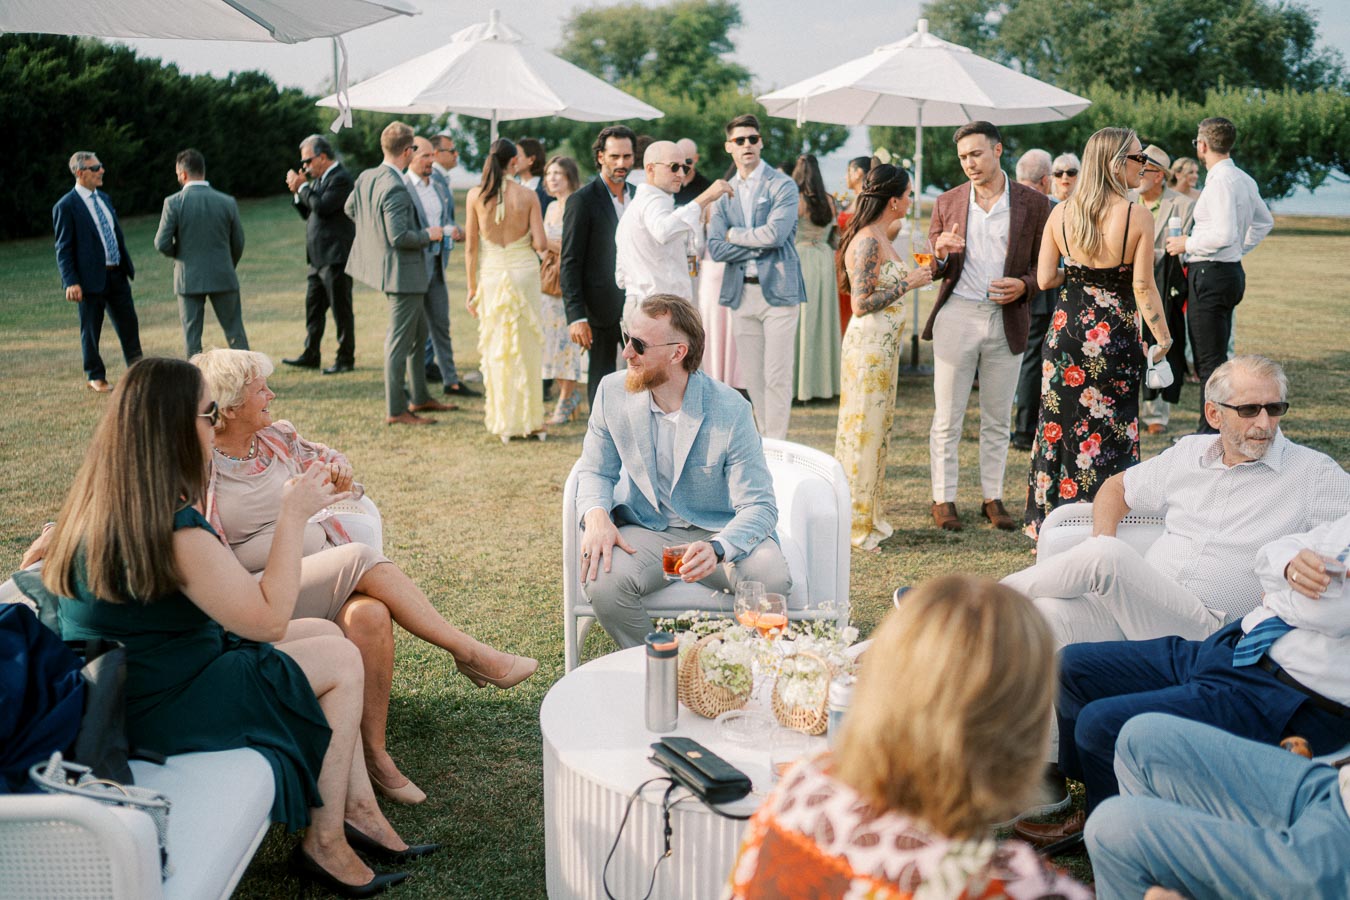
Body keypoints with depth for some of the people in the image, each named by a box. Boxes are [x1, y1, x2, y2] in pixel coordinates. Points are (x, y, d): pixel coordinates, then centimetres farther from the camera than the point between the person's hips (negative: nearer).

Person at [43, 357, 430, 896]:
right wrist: (293, 516, -14)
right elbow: (268, 618, -20)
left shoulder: (99, 504, 3)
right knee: (341, 661, -3)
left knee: (325, 633, 13)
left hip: (125, 685, 10)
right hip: (156, 710, -10)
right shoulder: (173, 526, -28)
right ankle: (325, 845, 8)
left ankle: (358, 805, 17)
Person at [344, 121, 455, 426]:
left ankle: (419, 398, 31)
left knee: (419, 332, 21)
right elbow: (399, 237, -28)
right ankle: (395, 410, 8)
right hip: (402, 271, -10)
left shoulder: (366, 177, 3)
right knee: (399, 342, -1)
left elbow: (349, 208, 20)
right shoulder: (395, 188, -25)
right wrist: (428, 235, -12)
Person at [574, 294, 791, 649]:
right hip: (644, 531, 2)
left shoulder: (730, 410, -17)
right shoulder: (612, 391, -6)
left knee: (771, 578, -31)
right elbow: (595, 470, 7)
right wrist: (596, 515, -18)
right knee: (601, 582, -30)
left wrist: (716, 548, -39)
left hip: (718, 532, -2)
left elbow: (759, 506, -18)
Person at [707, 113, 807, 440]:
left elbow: (775, 233, -18)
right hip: (740, 291, 5)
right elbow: (716, 248, 2)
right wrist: (758, 245, -9)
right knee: (752, 375, 10)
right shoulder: (724, 192, 11)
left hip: (777, 289, -5)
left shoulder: (783, 185, -3)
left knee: (777, 376, -5)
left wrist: (734, 234, -4)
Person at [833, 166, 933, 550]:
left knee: (877, 426, 14)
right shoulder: (867, 242, -17)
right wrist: (908, 283, -15)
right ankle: (852, 522, 6)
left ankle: (868, 514, 23)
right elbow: (862, 304, -21)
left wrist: (914, 274, 11)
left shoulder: (879, 239, 13)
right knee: (863, 428, -3)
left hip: (884, 344, 10)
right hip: (869, 344, -10)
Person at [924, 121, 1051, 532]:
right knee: (947, 417, 2)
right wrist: (941, 253, -14)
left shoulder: (1032, 203, 3)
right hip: (956, 316, 0)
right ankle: (943, 499, 11)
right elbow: (933, 267, 9)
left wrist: (1024, 285, -13)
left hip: (1006, 320, 0)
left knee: (998, 420, 9)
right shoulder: (947, 202, 7)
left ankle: (993, 498, 19)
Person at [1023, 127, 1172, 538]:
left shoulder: (1061, 213, -2)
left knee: (1060, 426, 13)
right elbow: (1143, 288, -12)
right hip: (1116, 338, -3)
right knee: (1111, 433, 9)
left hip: (1067, 331, 3)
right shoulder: (1137, 216, -12)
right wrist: (1163, 338, 1)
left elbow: (1045, 279, -1)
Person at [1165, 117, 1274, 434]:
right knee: (1216, 358, 17)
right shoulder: (1244, 179, 13)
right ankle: (1213, 429, 25)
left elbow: (1224, 234, -25)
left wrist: (1187, 244, -12)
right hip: (1231, 270, 10)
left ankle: (1212, 431, -4)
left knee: (1209, 362, -7)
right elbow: (1264, 222, 26)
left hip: (1212, 276, -10)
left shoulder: (1220, 181, -17)